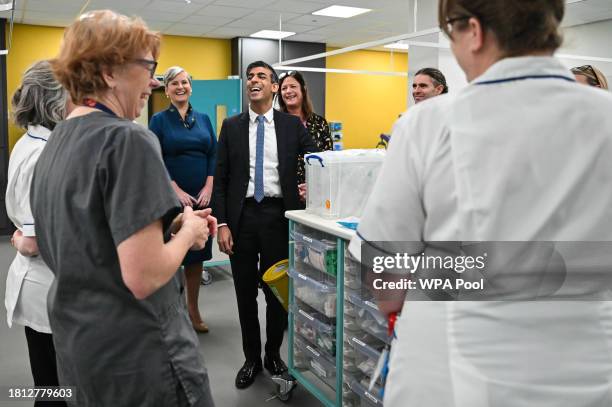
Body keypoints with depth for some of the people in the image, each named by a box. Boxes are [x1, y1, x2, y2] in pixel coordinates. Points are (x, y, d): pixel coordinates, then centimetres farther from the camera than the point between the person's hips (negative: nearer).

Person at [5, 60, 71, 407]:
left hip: (50, 284, 9)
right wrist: (20, 240, -6)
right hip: (51, 289, -9)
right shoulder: (43, 154, -23)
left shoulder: (31, 144, 7)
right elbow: (33, 243, -24)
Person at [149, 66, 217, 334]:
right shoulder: (159, 120, 1)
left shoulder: (203, 119, 11)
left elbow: (214, 155, 8)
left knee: (197, 253, 10)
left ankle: (193, 311, 23)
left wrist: (208, 188, -6)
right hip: (171, 198, -3)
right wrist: (177, 191, -14)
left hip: (202, 197, 4)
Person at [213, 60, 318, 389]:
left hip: (278, 214, 0)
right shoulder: (231, 127, 5)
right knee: (245, 292, 10)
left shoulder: (292, 124, 4)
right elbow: (220, 179, 2)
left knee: (277, 289, 9)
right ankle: (251, 359, 27)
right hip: (242, 215, 1)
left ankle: (273, 355, 29)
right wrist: (222, 223, -5)